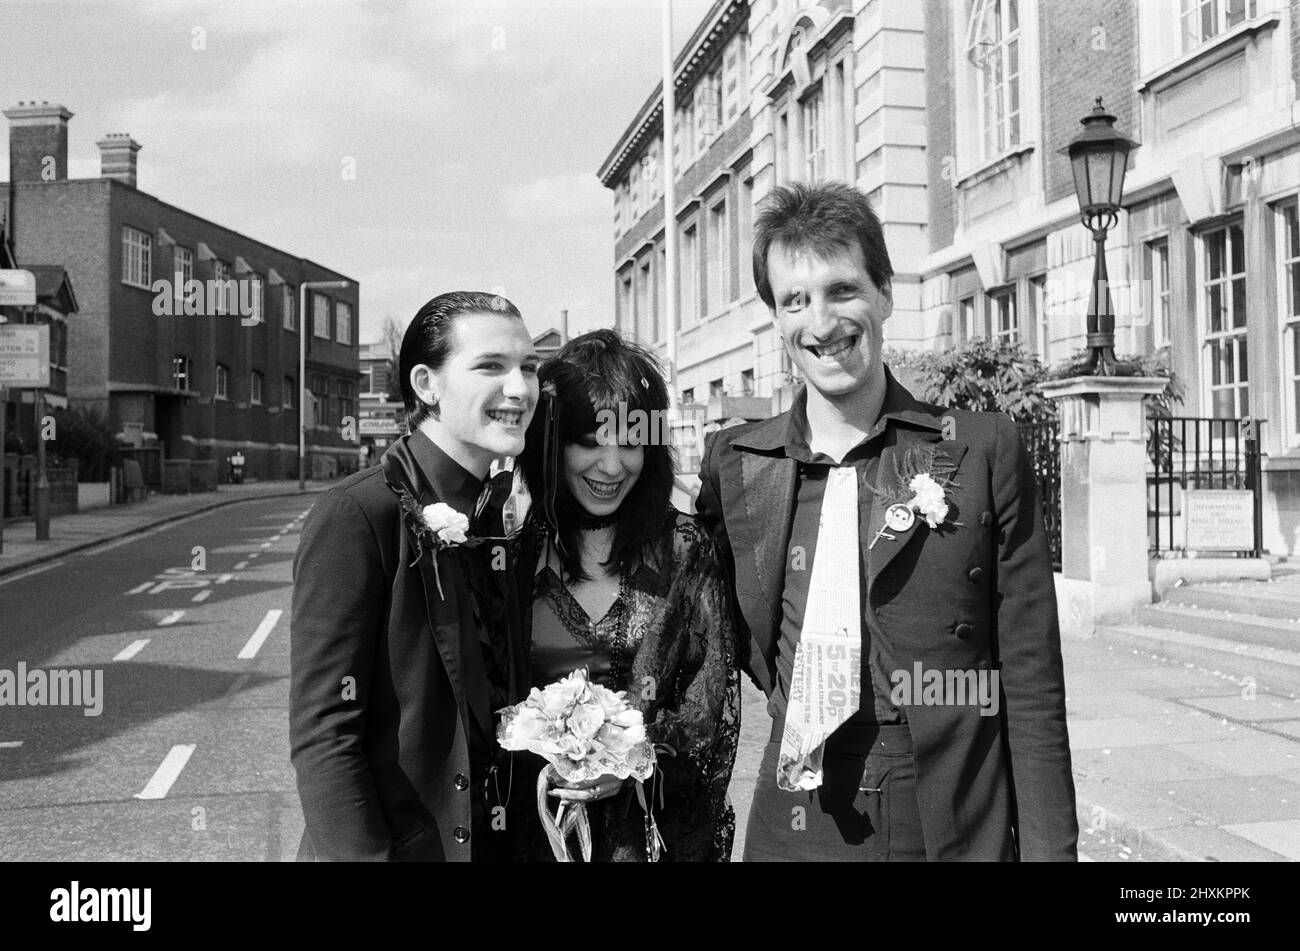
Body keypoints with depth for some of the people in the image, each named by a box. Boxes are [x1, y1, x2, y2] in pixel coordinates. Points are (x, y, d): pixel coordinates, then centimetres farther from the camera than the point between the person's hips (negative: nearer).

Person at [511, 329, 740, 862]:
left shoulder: (683, 550, -5)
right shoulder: (518, 548, -4)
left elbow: (713, 704, -4)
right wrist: (535, 761, -13)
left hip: (662, 830, 0)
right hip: (537, 827, 1)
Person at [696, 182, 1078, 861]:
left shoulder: (984, 449, -5)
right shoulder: (733, 463, 0)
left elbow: (1033, 685, -5)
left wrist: (1049, 849, -9)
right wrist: (795, 698, 0)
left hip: (961, 831, -1)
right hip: (794, 829, 2)